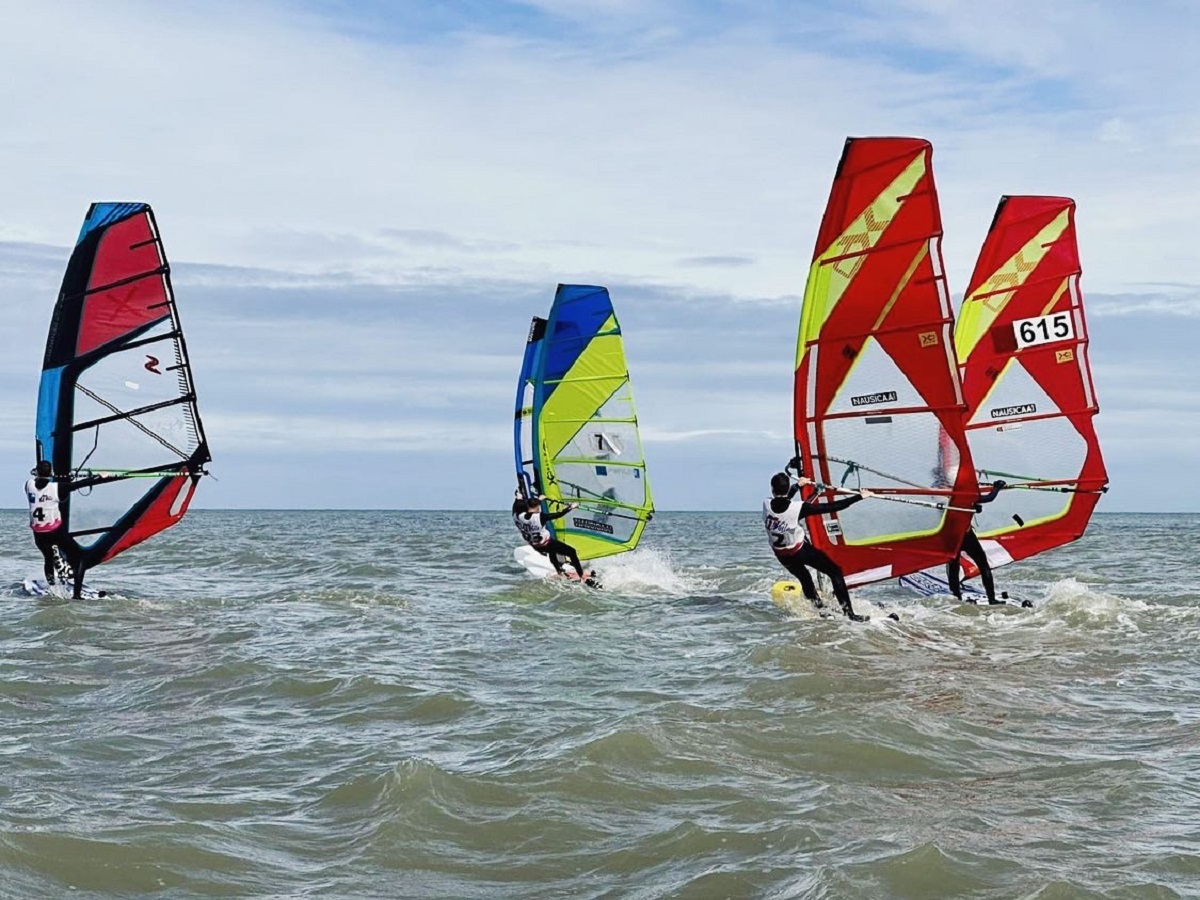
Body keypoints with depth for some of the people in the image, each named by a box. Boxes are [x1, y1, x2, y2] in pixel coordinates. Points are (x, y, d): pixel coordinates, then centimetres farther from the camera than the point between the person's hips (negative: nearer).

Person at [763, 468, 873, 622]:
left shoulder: (767, 504, -14)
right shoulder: (797, 508, -26)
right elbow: (831, 507, -24)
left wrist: (798, 485, 27)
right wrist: (859, 496, -19)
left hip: (782, 556, 5)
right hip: (801, 551, -5)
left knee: (804, 577, 30)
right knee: (835, 572, 4)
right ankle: (849, 613, -3)